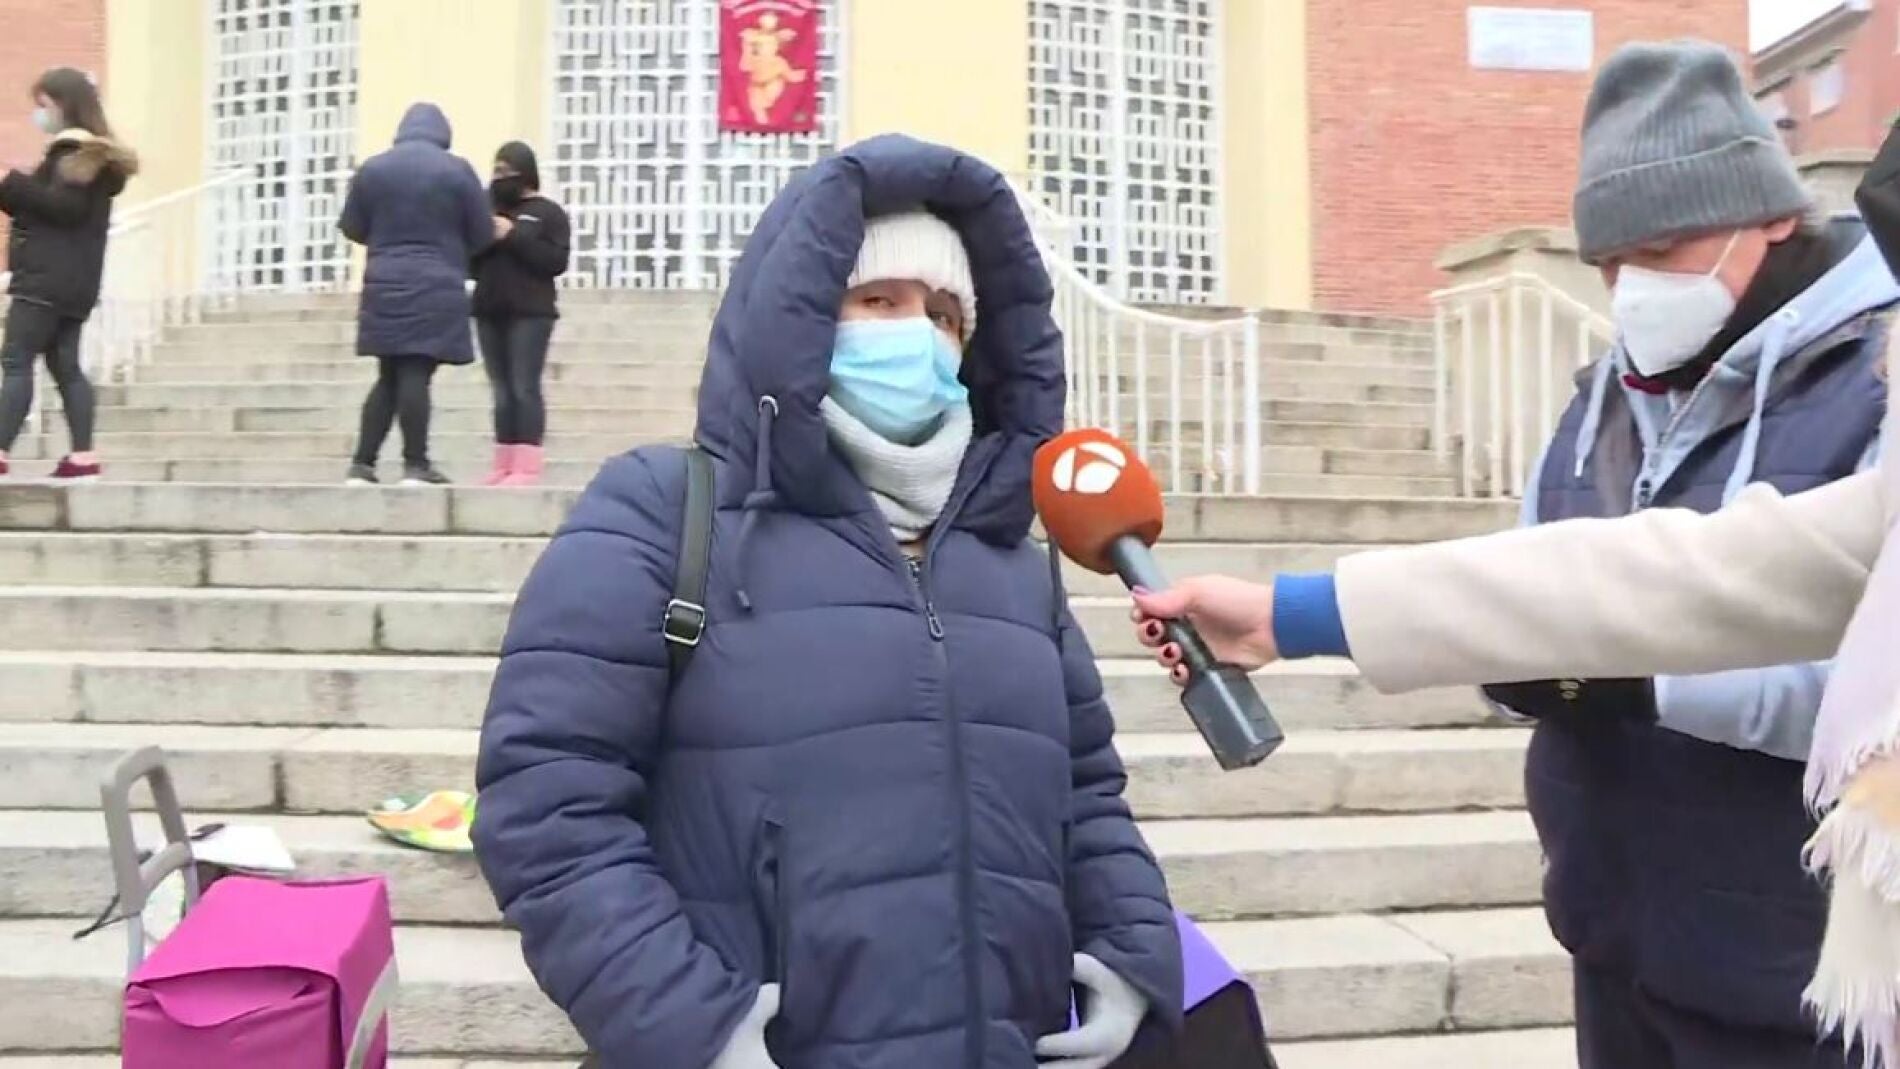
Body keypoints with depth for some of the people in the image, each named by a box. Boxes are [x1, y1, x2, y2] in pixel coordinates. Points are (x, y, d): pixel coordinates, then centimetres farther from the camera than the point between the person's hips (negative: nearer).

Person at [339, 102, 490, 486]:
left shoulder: (372, 168, 6)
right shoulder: (457, 169, -2)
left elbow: (351, 229, 10)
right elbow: (483, 235, 0)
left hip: (384, 285, 4)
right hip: (437, 287, -3)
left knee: (388, 378, 10)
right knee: (416, 376, -5)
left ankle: (361, 465, 8)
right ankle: (416, 465, -5)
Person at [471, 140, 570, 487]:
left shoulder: (548, 213, 4)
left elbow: (557, 262, -8)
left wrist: (514, 237, -12)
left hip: (530, 313, -5)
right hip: (490, 312, 5)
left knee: (525, 389, -9)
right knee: (502, 392, 4)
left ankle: (528, 466, -11)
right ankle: (503, 465, 6)